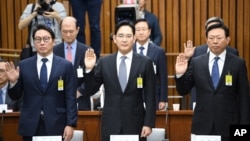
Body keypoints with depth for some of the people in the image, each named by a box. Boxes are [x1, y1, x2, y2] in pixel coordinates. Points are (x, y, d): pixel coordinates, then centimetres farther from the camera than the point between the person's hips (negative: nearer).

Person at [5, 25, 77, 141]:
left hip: (56, 125, -1)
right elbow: (15, 96, 8)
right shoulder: (24, 65, 5)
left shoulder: (66, 65, 2)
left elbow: (70, 98, -1)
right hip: (30, 126, 1)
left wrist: (70, 124, -8)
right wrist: (13, 81, -11)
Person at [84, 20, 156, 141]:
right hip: (110, 123, 1)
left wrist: (148, 123, -6)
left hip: (135, 124, -1)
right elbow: (91, 90, 4)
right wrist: (89, 69, -11)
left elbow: (150, 97, -1)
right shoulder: (104, 62, 4)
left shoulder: (145, 62, 0)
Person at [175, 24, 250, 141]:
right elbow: (183, 91, 6)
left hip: (228, 125, -1)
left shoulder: (238, 63, 0)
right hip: (202, 125, 1)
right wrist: (180, 74, -13)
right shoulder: (196, 62, 3)